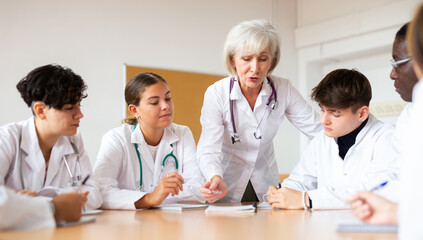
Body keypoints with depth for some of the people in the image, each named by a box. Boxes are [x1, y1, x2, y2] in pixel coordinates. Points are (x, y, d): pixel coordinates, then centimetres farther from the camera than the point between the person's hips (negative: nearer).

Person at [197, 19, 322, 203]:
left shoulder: (283, 90, -5)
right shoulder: (217, 94, -14)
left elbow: (317, 129, -4)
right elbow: (209, 150, -20)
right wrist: (216, 179, -41)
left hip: (266, 187, 3)